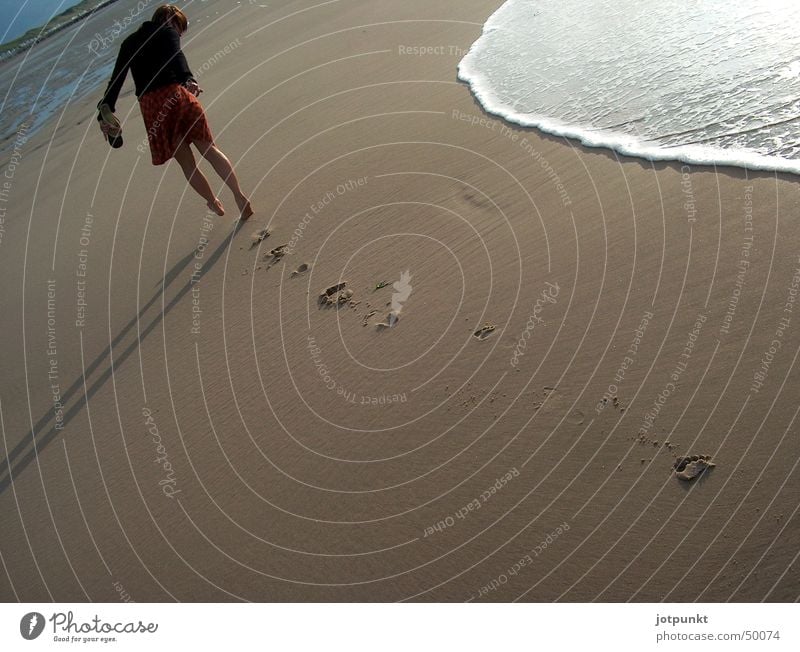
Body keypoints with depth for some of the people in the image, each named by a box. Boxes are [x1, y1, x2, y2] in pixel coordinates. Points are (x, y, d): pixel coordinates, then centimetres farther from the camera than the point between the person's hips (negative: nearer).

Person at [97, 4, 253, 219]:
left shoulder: (129, 43, 23)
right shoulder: (167, 31, 9)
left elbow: (116, 79, 14)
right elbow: (176, 56, -15)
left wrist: (105, 109, 10)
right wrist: (187, 79, -32)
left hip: (150, 106, 4)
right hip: (174, 95, -4)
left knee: (186, 163, 11)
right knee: (209, 149, 4)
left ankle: (215, 203, 20)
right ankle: (239, 195, -6)